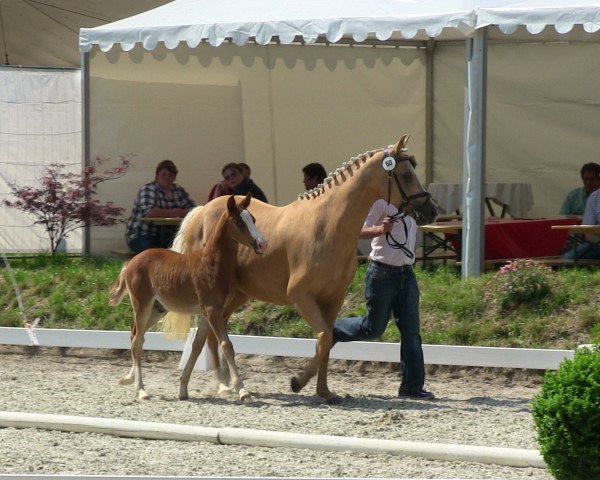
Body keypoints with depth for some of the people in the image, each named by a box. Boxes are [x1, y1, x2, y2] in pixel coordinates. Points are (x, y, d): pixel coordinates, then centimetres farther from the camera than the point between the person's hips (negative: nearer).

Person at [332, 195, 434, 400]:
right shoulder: (382, 200, -11)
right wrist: (380, 230, -33)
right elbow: (360, 231, -16)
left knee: (411, 330, 1)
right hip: (383, 273, -7)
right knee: (373, 327, 1)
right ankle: (333, 330, 28)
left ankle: (412, 386, 2)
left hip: (406, 273, 7)